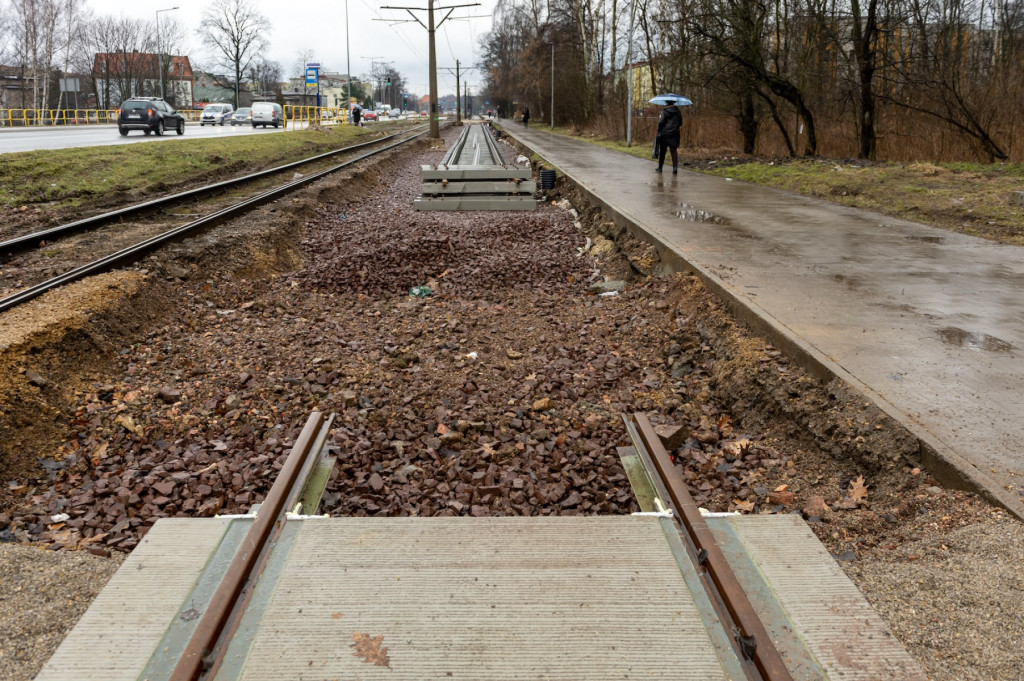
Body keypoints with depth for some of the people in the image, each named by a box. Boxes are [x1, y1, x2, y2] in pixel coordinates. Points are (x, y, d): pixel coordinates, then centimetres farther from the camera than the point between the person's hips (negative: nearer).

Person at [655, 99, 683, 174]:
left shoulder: (664, 111, -8)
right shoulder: (677, 112, 6)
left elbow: (661, 122, -13)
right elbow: (680, 123, 10)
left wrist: (659, 131, -2)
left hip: (664, 134, -3)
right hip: (675, 134, 3)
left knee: (662, 151, 9)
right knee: (674, 151, 2)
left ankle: (660, 167, 19)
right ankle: (675, 167, -11)